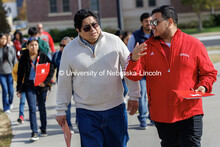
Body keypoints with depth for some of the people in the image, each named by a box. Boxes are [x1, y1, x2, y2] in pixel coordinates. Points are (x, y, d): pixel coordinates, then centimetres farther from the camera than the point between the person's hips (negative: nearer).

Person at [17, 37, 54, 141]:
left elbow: (51, 70, -1)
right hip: (29, 85, -1)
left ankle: (44, 129, 27)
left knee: (42, 107, 12)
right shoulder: (23, 58, -1)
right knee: (32, 108, -9)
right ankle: (34, 132, -9)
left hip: (41, 85, 1)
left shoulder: (43, 57, -3)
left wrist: (46, 82, -13)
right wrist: (19, 89, 5)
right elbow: (20, 74, 6)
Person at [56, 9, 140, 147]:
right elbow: (64, 82, 6)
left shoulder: (114, 41, -1)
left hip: (116, 109, 1)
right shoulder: (69, 49, -1)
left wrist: (134, 96, 6)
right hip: (86, 113, -1)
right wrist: (61, 110, 8)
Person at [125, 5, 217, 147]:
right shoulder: (148, 47, 5)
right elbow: (134, 76, 1)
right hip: (161, 115, 3)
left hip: (189, 114, -3)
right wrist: (134, 60, -19)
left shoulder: (194, 44, -1)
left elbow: (209, 72, 7)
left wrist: (203, 87, -13)